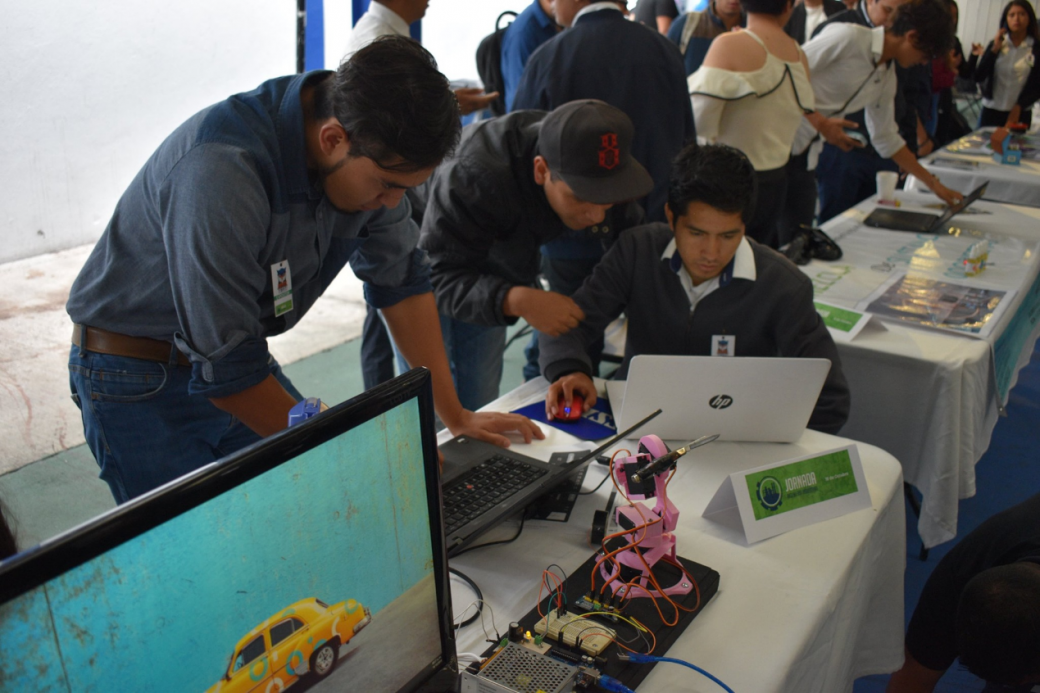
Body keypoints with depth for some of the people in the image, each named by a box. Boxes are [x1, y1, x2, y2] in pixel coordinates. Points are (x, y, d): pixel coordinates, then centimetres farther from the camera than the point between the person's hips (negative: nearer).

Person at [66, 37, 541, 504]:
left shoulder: (372, 154, -12)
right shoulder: (221, 172, -34)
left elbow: (402, 279, -2)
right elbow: (223, 367, -29)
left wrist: (454, 415, -3)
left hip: (235, 350, 6)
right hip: (135, 379, -6)